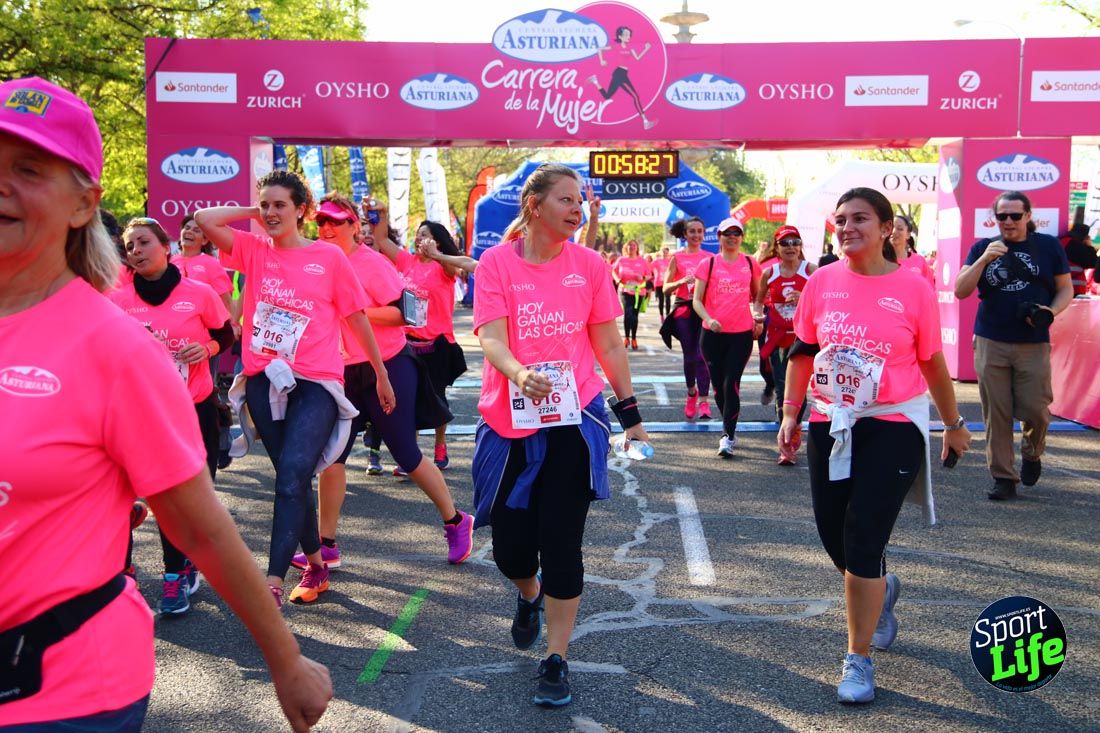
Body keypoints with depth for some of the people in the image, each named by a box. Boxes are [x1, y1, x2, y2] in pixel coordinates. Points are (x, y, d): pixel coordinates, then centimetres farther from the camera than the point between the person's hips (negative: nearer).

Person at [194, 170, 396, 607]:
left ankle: (273, 582, -20)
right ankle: (316, 563, 27)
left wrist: (381, 375, 12)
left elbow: (356, 317, 7)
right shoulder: (253, 251, 8)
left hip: (315, 382, -3)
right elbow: (204, 219, -4)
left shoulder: (329, 256, 2)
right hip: (264, 380, 4)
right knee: (293, 478, 12)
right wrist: (252, 212, 6)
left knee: (292, 475, -18)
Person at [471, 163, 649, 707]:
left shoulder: (588, 265, 2)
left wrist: (630, 412, 10)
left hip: (575, 418, 0)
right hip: (509, 422, 0)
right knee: (510, 546, 7)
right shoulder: (496, 262, -3)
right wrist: (519, 373, -34)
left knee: (561, 544, -2)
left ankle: (556, 660, 13)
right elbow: (490, 337, -13)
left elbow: (608, 344, 9)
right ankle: (530, 597, 43)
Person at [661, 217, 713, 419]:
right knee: (690, 356, 6)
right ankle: (692, 393, 29)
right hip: (684, 310, 0)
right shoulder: (677, 258, 4)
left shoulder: (710, 257, 8)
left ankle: (703, 400, -13)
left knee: (703, 355, -11)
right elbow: (666, 288, 1)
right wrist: (682, 281, -17)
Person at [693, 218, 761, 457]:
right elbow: (697, 300, 0)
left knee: (731, 384, -11)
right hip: (713, 333, 1)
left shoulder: (750, 264, 6)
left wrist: (758, 318, 3)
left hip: (742, 333, -1)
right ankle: (730, 429, 27)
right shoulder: (708, 264, 2)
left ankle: (728, 436, -7)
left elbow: (757, 296, 19)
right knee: (718, 385, 8)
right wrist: (709, 319, -17)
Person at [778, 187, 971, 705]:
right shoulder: (821, 282, 0)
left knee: (862, 542, -7)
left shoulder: (912, 287, -7)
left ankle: (859, 660, 10)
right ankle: (881, 589, 46)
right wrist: (790, 413, 3)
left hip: (893, 427, -3)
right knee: (835, 538, 9)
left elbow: (932, 363, 3)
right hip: (831, 426, 4)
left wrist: (954, 424, 12)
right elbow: (803, 352, 8)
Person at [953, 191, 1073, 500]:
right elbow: (961, 291, -1)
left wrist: (1050, 312, -10)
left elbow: (1066, 289, 10)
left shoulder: (1048, 246, 6)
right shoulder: (983, 247, 7)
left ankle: (1032, 454, 29)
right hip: (990, 343, 1)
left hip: (1033, 345, -1)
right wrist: (984, 259, -15)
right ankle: (1003, 477, 11)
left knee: (1035, 409, -3)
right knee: (996, 414, 1)